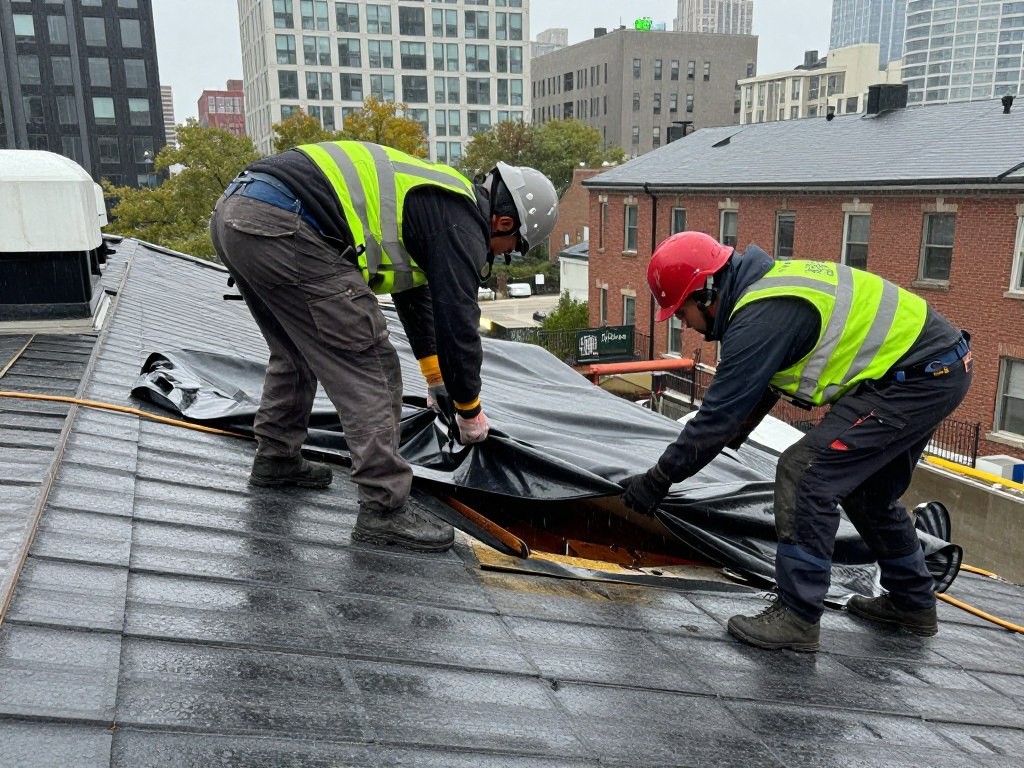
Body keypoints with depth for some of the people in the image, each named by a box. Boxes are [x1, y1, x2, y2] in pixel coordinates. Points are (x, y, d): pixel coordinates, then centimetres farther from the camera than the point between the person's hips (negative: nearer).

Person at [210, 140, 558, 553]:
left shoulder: (430, 198, 29)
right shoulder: (463, 222, -1)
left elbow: (414, 290, 40)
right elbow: (457, 321, -5)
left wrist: (436, 378, 47)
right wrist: (469, 410, 12)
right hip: (281, 228, -10)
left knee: (297, 351, 28)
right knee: (368, 365, -3)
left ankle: (275, 460, 41)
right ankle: (384, 510, 1)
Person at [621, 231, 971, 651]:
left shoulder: (761, 317, -23)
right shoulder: (767, 282, 8)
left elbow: (718, 414, -19)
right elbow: (759, 385, 20)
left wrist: (657, 479, -10)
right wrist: (731, 437, 23)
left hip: (917, 378, -11)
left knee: (804, 472, -13)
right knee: (869, 488, 23)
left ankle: (797, 616, -4)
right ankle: (912, 602, 39)